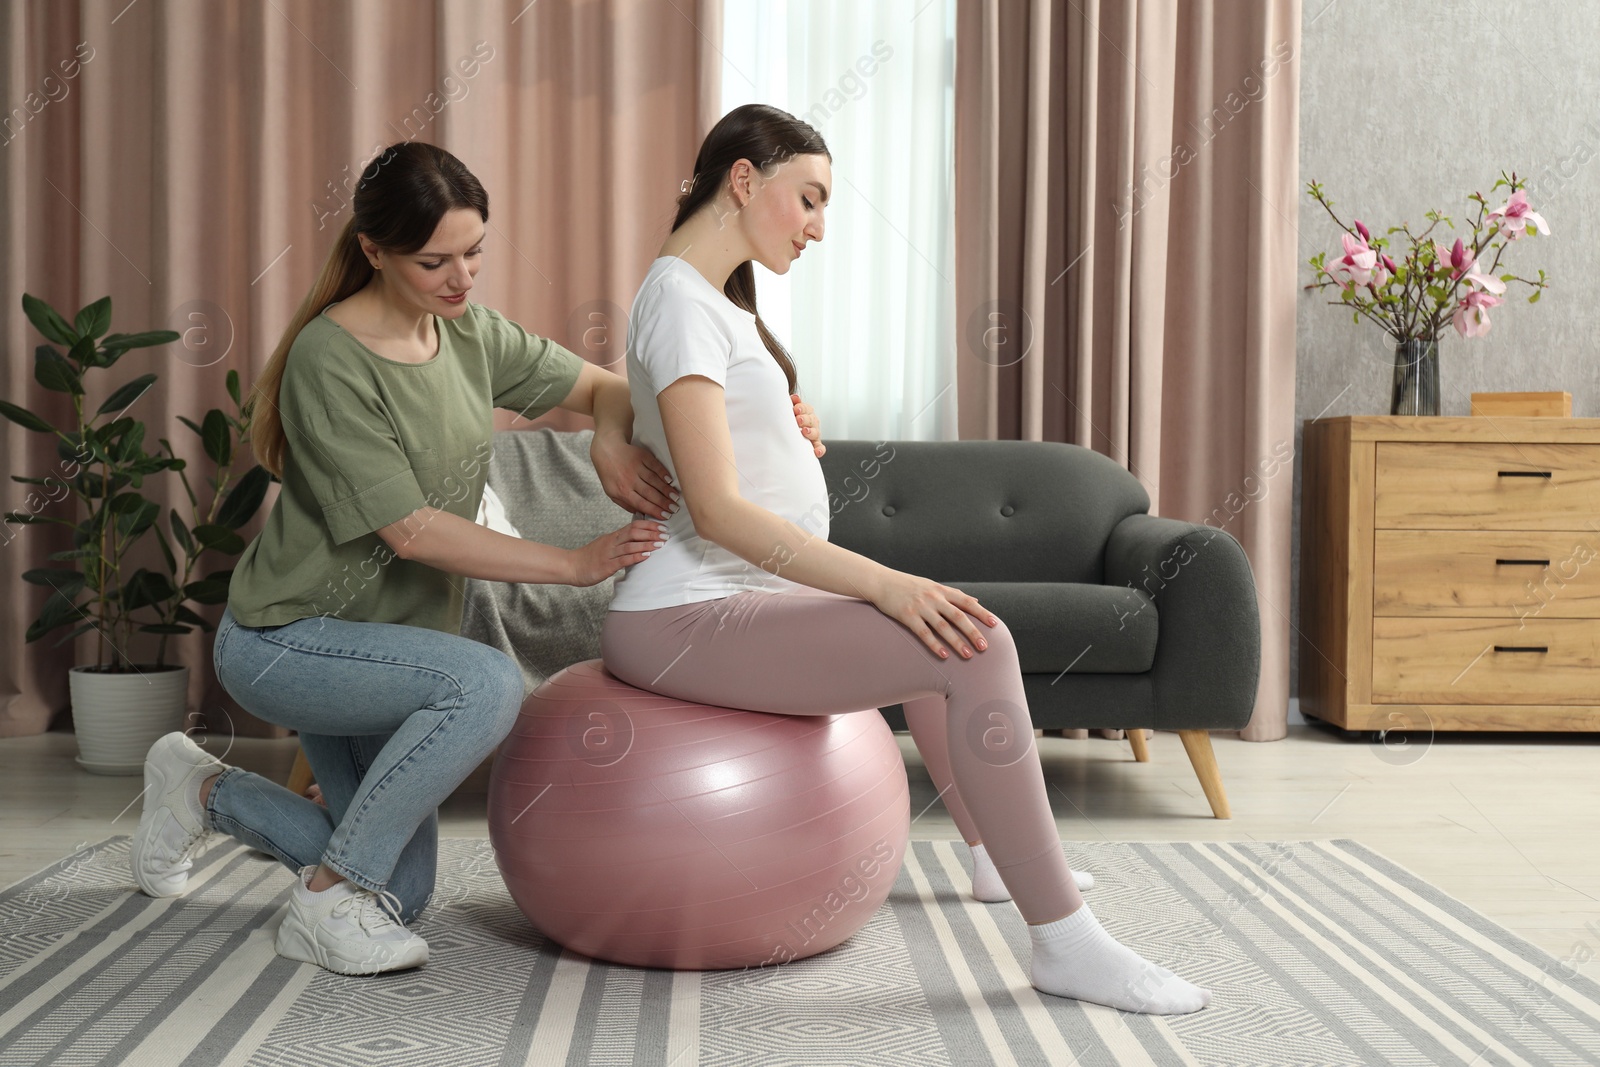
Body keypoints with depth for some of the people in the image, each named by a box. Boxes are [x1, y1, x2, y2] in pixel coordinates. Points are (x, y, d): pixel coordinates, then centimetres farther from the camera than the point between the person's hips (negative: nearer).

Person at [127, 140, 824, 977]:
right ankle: (326, 901, -17)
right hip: (282, 638, -8)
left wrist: (609, 439, -19)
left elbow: (603, 387, 6)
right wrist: (579, 563, -27)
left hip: (386, 638, 8)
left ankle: (208, 791, 34)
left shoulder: (470, 335, -1)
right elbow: (412, 531, -26)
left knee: (401, 891, 14)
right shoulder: (329, 360, -22)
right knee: (488, 683, -35)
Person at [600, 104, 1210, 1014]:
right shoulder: (681, 301, -15)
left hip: (735, 597, 11)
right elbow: (718, 510, -25)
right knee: (975, 650, -24)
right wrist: (882, 583, -29)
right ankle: (1066, 943, -18)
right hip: (691, 620, -11)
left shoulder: (713, 299, 17)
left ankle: (996, 852, 47)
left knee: (926, 626, 31)